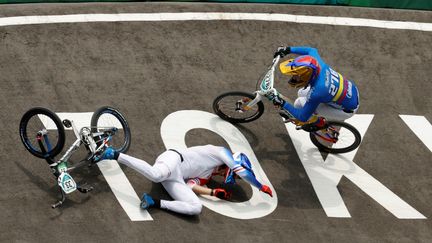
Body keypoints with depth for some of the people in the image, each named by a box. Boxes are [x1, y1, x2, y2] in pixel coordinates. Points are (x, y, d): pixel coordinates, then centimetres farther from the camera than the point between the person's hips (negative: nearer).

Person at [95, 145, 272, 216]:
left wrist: (214, 192, 9)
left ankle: (154, 203, -15)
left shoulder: (207, 174, 31)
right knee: (156, 175, -43)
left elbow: (190, 185, 16)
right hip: (173, 159, -8)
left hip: (176, 177, 8)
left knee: (196, 208, -12)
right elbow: (243, 171, 1)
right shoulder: (221, 152, 10)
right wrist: (261, 187, 10)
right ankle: (115, 155, -25)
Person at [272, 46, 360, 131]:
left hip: (348, 110, -7)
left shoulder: (316, 92, -38)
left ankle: (319, 123, 14)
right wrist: (289, 49, 2)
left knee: (299, 103, -12)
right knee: (302, 93, 9)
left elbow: (303, 117, -23)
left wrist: (283, 104, -19)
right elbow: (312, 50, 6)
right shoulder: (319, 65, -21)